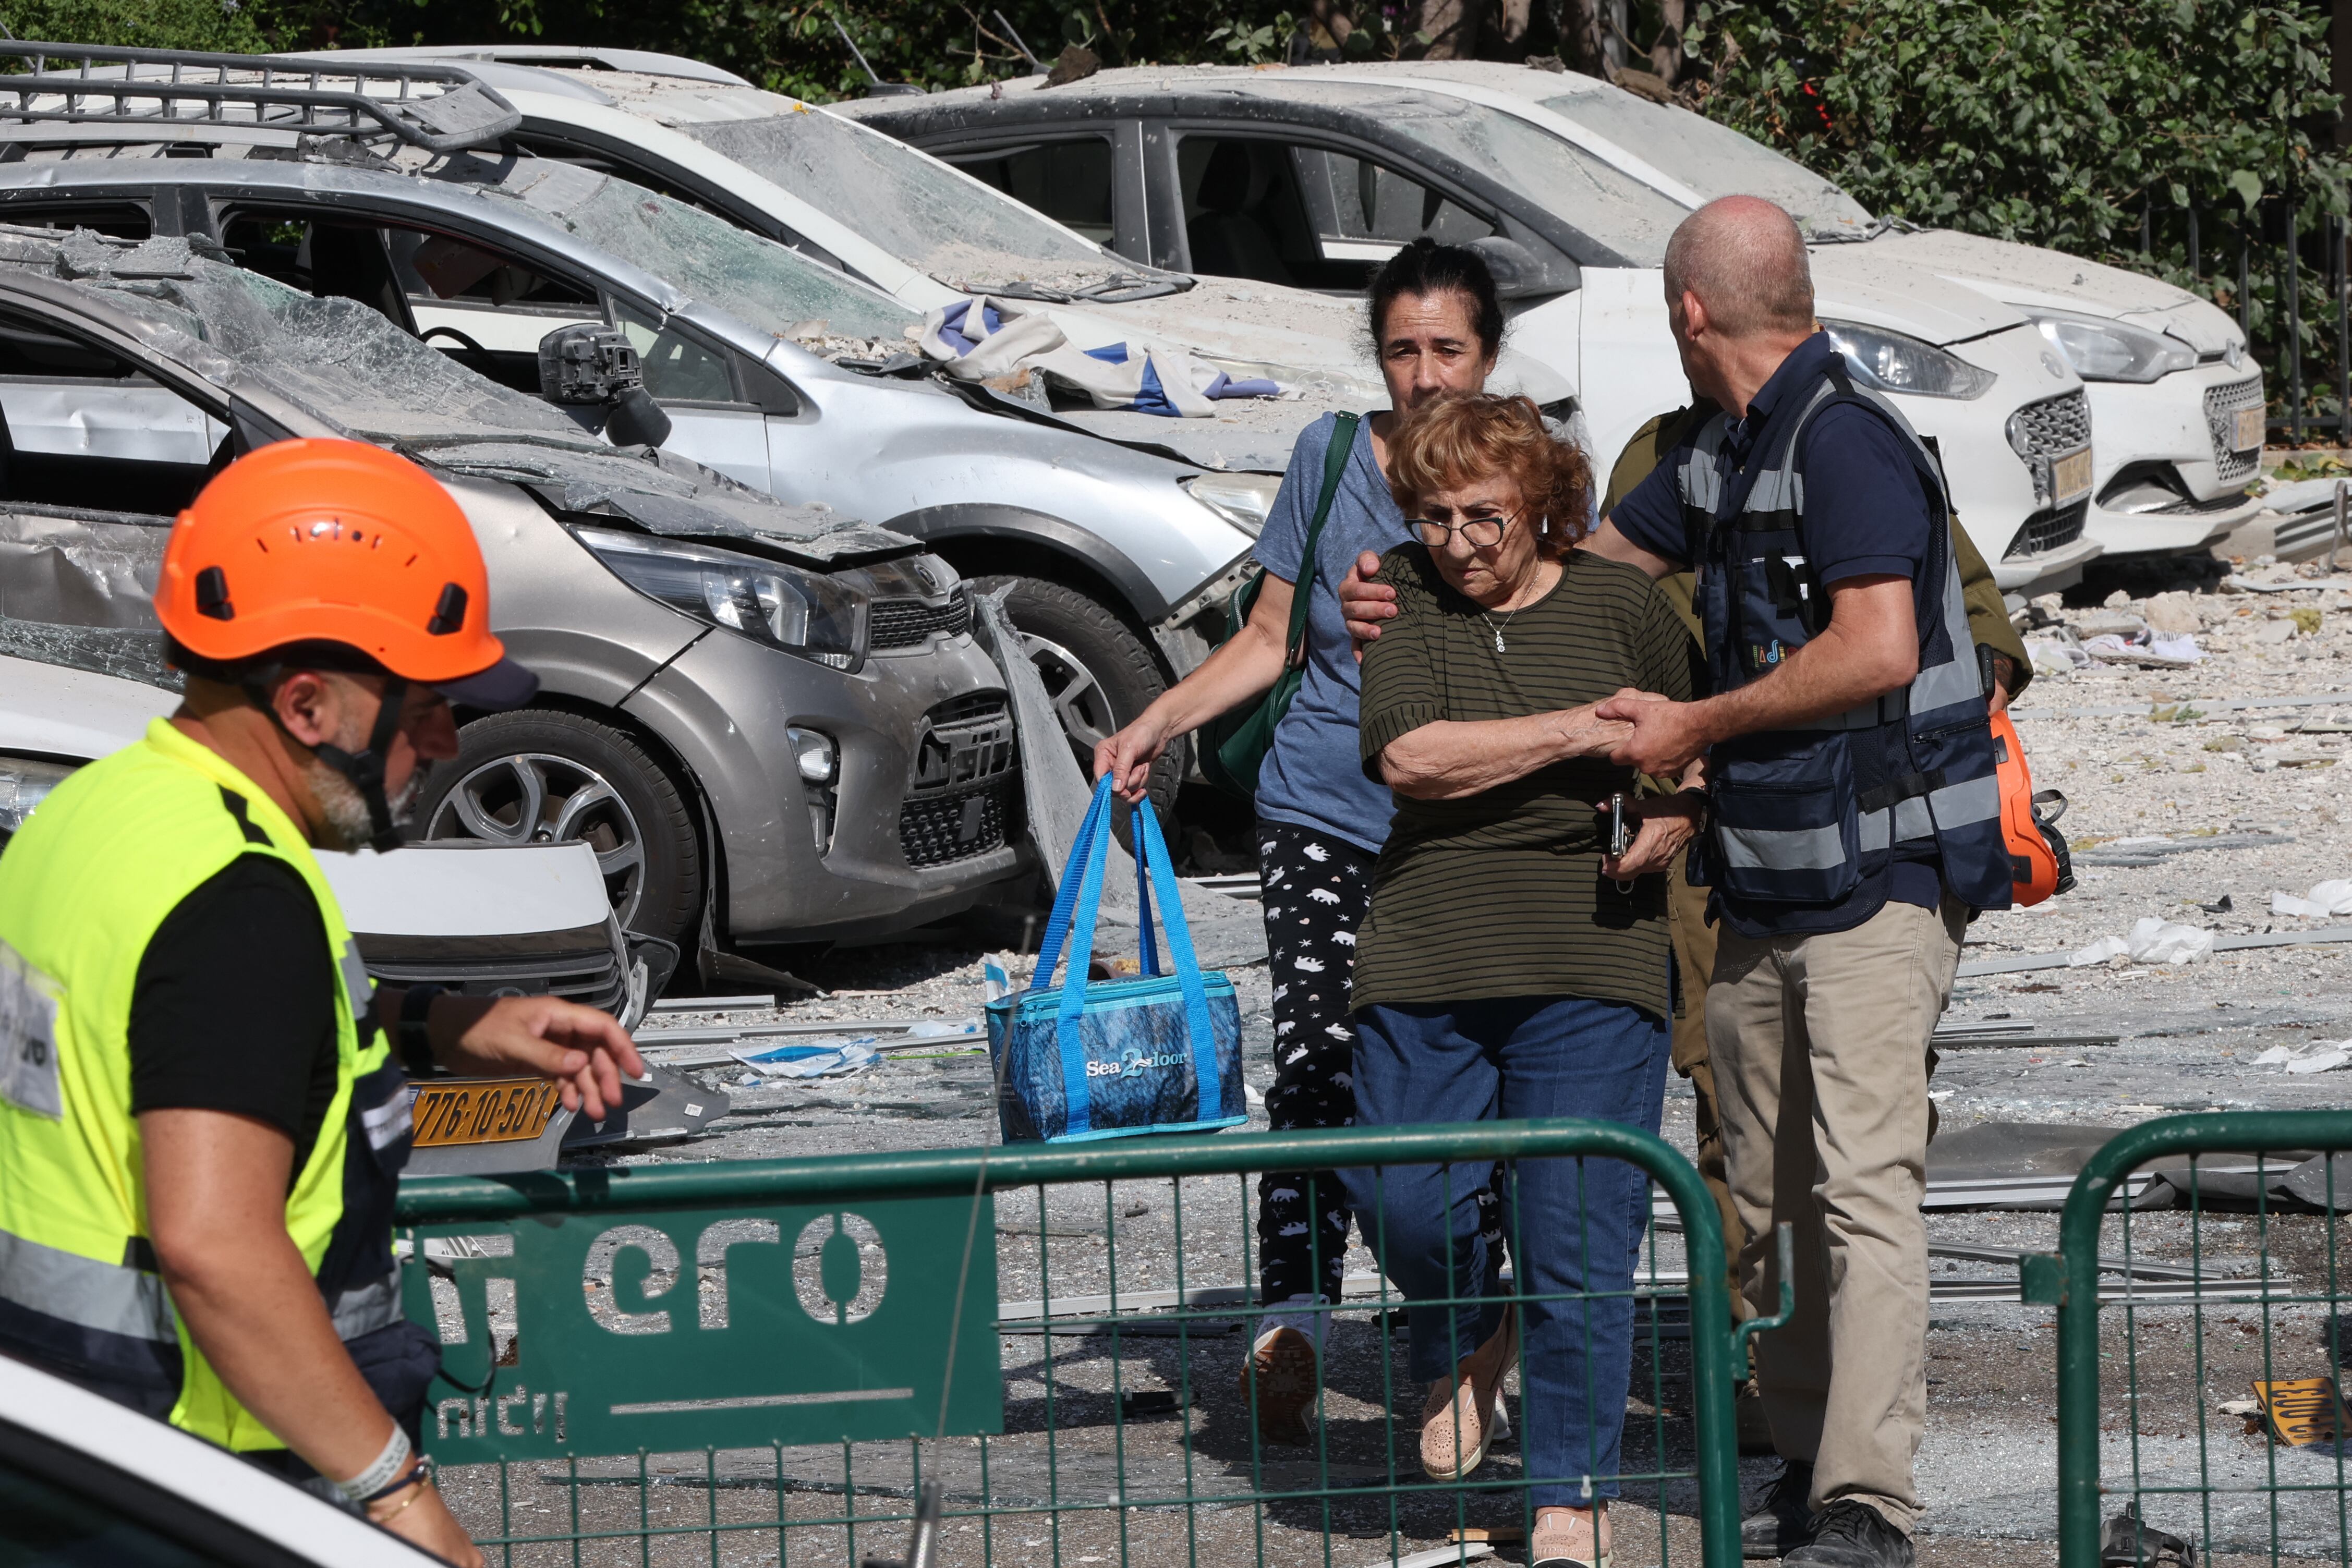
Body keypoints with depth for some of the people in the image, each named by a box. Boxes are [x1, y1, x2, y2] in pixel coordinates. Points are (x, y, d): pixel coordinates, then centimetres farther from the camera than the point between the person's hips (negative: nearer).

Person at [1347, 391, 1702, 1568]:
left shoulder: (1619, 603, 6)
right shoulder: (1400, 597, 3)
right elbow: (1408, 756, -11)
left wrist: (1678, 818, -3)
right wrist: (1584, 733, -12)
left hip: (1589, 975, -1)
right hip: (1425, 957, 1)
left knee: (1579, 1243, -3)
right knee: (1402, 1205, -3)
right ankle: (1468, 1340, 31)